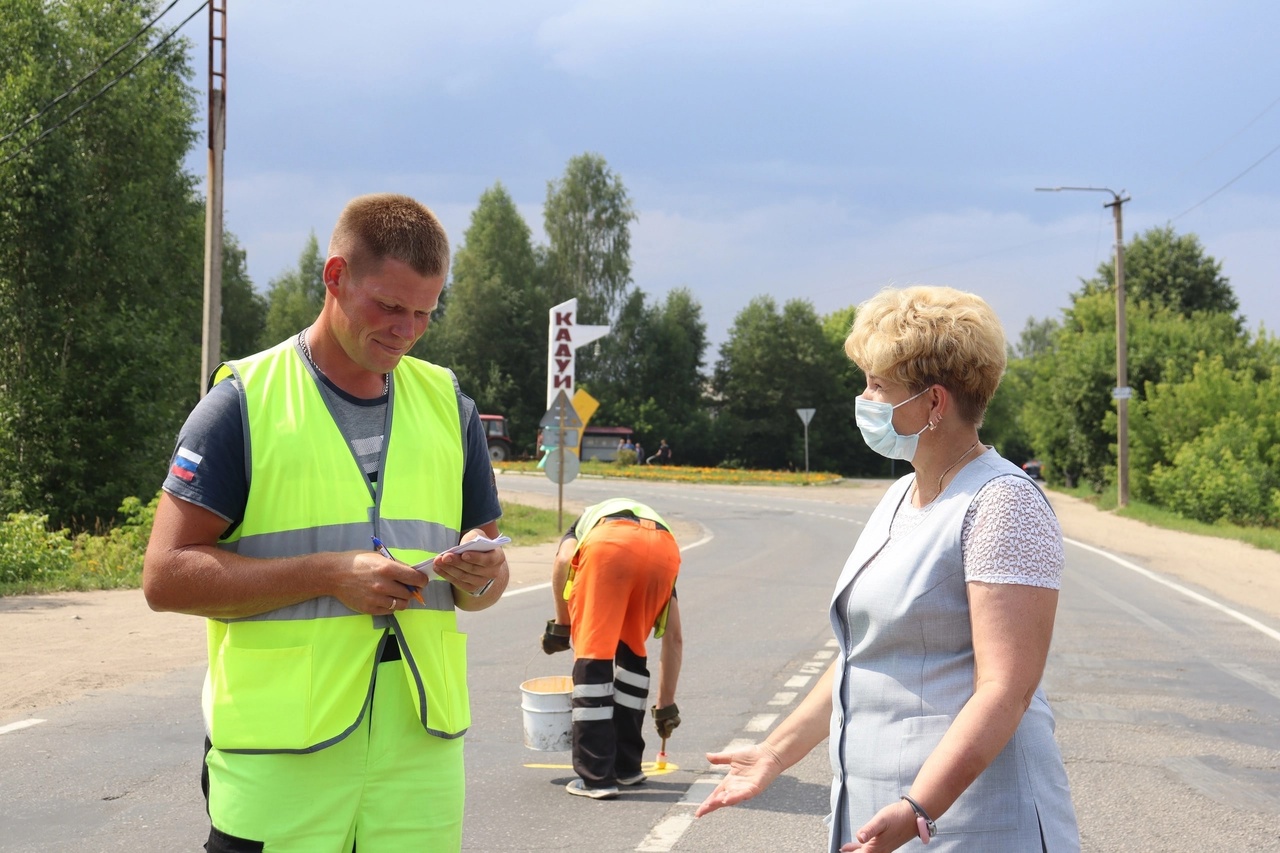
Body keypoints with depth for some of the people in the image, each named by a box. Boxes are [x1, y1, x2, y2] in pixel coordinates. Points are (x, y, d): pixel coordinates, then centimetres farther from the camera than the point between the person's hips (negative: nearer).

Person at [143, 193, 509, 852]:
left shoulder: (447, 404, 14)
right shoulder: (245, 401, -1)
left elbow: (484, 576, 20)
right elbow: (165, 576, -7)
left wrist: (480, 576, -5)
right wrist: (331, 575, -15)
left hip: (423, 745, 4)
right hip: (279, 756, -4)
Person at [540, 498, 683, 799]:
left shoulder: (587, 520, 41)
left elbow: (564, 559, 11)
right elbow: (674, 638, 42)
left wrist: (561, 625, 20)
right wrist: (666, 704, 50)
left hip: (608, 546, -3)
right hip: (664, 551, 3)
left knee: (593, 655, 5)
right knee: (632, 652, 24)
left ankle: (596, 776, 2)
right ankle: (627, 766, 28)